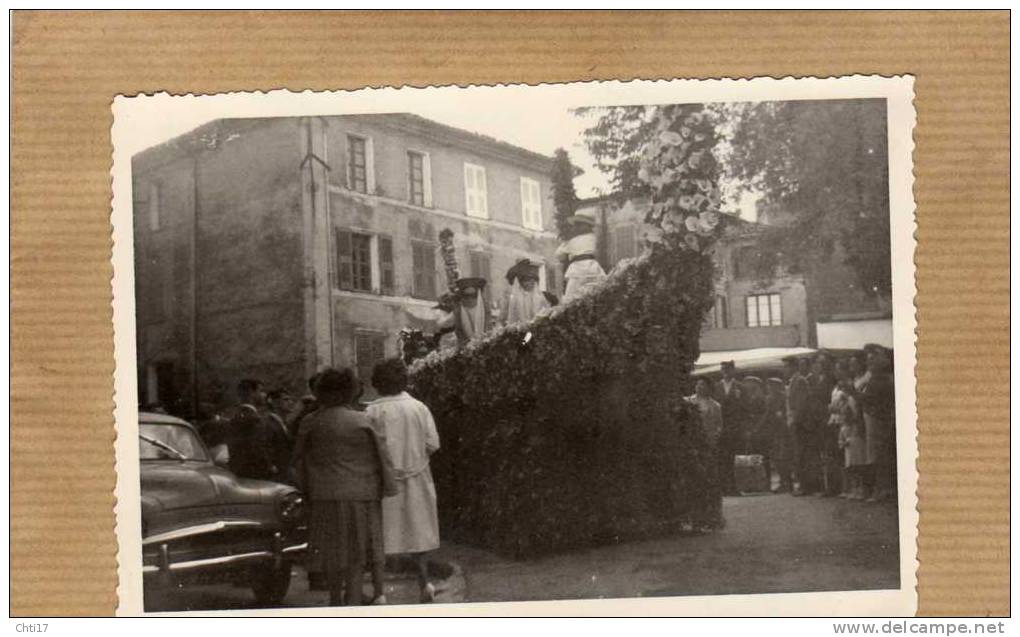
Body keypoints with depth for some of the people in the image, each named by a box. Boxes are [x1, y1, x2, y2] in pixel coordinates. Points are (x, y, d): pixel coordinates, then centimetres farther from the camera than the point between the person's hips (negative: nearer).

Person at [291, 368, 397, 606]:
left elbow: (299, 459, 6)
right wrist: (387, 487, 3)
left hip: (326, 495, 1)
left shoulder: (310, 423, -2)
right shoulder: (362, 421, -7)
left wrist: (307, 489, 18)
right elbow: (381, 457, -5)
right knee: (358, 547, 10)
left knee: (331, 549, 12)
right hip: (361, 493, -1)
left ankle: (335, 598, 20)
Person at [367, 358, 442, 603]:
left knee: (380, 536, 4)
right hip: (416, 478, 2)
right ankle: (424, 582, 13)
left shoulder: (373, 411, -10)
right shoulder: (419, 408, -3)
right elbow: (433, 444, -3)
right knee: (418, 530, 15)